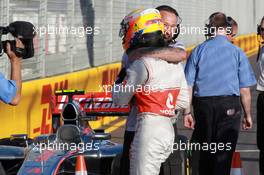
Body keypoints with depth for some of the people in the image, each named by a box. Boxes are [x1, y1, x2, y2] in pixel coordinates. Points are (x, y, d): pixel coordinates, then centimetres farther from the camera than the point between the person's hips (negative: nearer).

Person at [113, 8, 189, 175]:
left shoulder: (141, 64, -13)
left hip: (148, 128, -8)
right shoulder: (175, 63, 10)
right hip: (169, 129, 8)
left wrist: (118, 82, 12)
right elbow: (183, 101, 16)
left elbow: (120, 100, -6)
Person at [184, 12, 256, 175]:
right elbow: (245, 90, -1)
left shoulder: (198, 51, 4)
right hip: (229, 106, -2)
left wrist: (187, 112, 8)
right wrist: (248, 115, 9)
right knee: (224, 154, -1)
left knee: (204, 152, 15)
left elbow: (188, 85, 2)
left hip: (203, 105, 2)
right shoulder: (237, 52, 0)